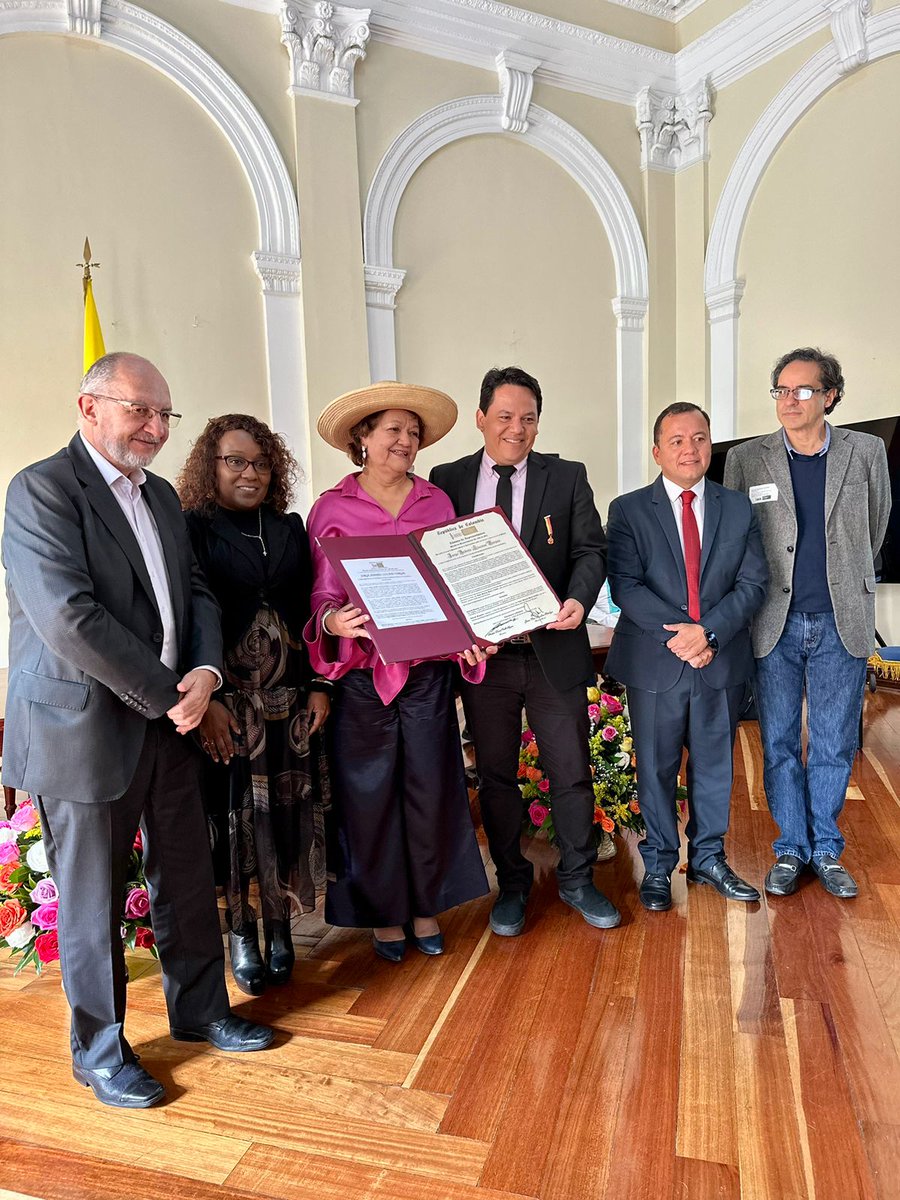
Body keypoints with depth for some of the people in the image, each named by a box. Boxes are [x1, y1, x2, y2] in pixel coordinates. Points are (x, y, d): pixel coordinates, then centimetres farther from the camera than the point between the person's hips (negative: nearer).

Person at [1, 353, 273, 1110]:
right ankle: (100, 1049, 32)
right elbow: (71, 618, -22)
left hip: (169, 721, 7)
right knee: (92, 900, 10)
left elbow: (196, 593, 11)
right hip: (85, 729, -7)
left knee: (188, 879, 17)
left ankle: (200, 1011, 37)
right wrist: (169, 695, -16)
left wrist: (205, 671, -8)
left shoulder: (162, 496, 13)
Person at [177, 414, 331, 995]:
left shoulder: (290, 528, 10)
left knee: (288, 807, 7)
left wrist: (319, 686, 3)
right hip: (227, 699, -3)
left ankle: (279, 927, 25)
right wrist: (205, 699, -13)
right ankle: (241, 932, 23)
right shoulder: (190, 530, -2)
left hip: (290, 696, 3)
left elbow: (310, 612, 9)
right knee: (235, 811, 4)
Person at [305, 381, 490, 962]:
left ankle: (426, 907, 29)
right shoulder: (331, 508, -1)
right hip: (363, 672, -2)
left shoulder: (437, 503, 7)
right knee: (370, 793, 7)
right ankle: (385, 913, 28)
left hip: (427, 669, 2)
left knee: (431, 788, 8)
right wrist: (333, 621, -24)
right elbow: (323, 593, -2)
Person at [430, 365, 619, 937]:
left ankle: (577, 879, 32)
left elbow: (591, 548, 0)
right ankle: (512, 883, 33)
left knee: (572, 772, 10)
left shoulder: (568, 478, 5)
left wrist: (579, 598, -19)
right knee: (496, 776, 13)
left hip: (554, 651, 0)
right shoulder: (448, 479, 4)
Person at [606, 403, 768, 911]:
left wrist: (708, 631, -16)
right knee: (656, 768, 9)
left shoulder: (739, 509, 7)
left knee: (715, 765, 14)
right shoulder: (628, 510, -1)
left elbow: (752, 584, 0)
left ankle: (709, 859, 33)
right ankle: (658, 866, 26)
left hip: (723, 662, 2)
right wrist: (676, 635, -19)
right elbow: (626, 586, -10)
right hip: (655, 663, -2)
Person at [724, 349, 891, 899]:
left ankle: (827, 850, 27)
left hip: (841, 624, 1)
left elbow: (876, 528, 17)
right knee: (780, 744, 9)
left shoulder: (867, 451, 2)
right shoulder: (745, 459, -1)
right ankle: (791, 849, 25)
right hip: (775, 624, 0)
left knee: (834, 745, 10)